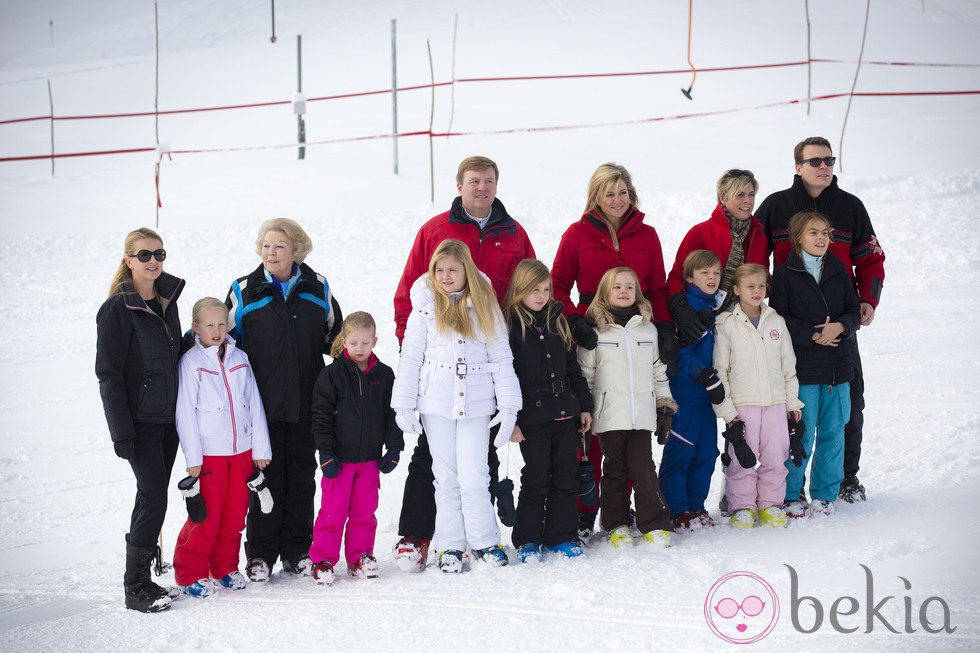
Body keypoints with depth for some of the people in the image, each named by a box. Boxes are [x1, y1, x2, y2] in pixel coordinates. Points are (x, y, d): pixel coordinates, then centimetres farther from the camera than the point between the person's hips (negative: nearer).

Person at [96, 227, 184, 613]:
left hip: (168, 418, 7)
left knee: (154, 494, 10)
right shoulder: (117, 309, -10)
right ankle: (135, 587, -3)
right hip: (139, 419, -7)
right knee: (153, 495, -11)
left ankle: (141, 571, 19)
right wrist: (121, 431, -17)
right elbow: (108, 374, -12)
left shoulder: (167, 302, 11)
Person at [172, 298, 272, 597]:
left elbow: (255, 404, 10)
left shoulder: (240, 358, 8)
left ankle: (225, 567, 24)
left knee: (235, 514, 9)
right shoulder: (191, 362, -5)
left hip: (242, 450, 4)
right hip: (209, 453, -4)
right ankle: (190, 573, 9)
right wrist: (192, 457, -11)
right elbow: (186, 413, -7)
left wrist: (260, 448, 7)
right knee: (207, 516, -4)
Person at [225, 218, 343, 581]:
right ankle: (260, 554, 10)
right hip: (263, 403, -2)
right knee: (266, 478, 1)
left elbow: (335, 336, 16)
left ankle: (297, 552, 19)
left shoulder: (317, 289, 5)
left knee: (302, 477, 9)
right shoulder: (245, 291, 0)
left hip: (306, 402, 2)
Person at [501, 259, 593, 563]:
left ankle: (562, 535, 17)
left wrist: (584, 406, 15)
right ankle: (527, 540, 11)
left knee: (565, 478, 8)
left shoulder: (557, 321, 12)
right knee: (536, 480, -1)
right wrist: (510, 419, -13)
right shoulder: (511, 324, -6)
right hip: (532, 418, -5)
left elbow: (573, 368, 19)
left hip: (565, 413, 5)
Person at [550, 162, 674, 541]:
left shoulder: (646, 235, 10)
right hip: (592, 340, -2)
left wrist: (664, 329, 0)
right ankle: (584, 514, 4)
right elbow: (558, 285, 4)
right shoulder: (578, 234, 4)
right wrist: (574, 321, -11)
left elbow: (658, 289, 13)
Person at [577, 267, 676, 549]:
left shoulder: (648, 329, 12)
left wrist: (665, 408, 13)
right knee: (614, 470, 5)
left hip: (642, 414, 2)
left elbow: (659, 370, 17)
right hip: (609, 416, -1)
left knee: (644, 469, -2)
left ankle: (655, 525, 5)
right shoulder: (595, 330, 3)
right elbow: (584, 374, 5)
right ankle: (617, 525, 14)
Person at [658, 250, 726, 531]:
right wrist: (706, 377, -17)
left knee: (707, 451, 10)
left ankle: (696, 506, 20)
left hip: (707, 393, 8)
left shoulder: (717, 305, 13)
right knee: (681, 450, -3)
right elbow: (678, 352, -16)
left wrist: (715, 379, 14)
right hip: (685, 392, -8)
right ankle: (678, 512, 4)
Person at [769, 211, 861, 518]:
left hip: (837, 366, 5)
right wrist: (813, 335, -17)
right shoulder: (785, 274, -3)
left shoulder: (838, 271, 11)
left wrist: (839, 326, -11)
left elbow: (854, 312, 10)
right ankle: (790, 496, 9)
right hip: (802, 366, -4)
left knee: (833, 431, 8)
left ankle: (825, 494, 20)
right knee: (801, 434, -3)